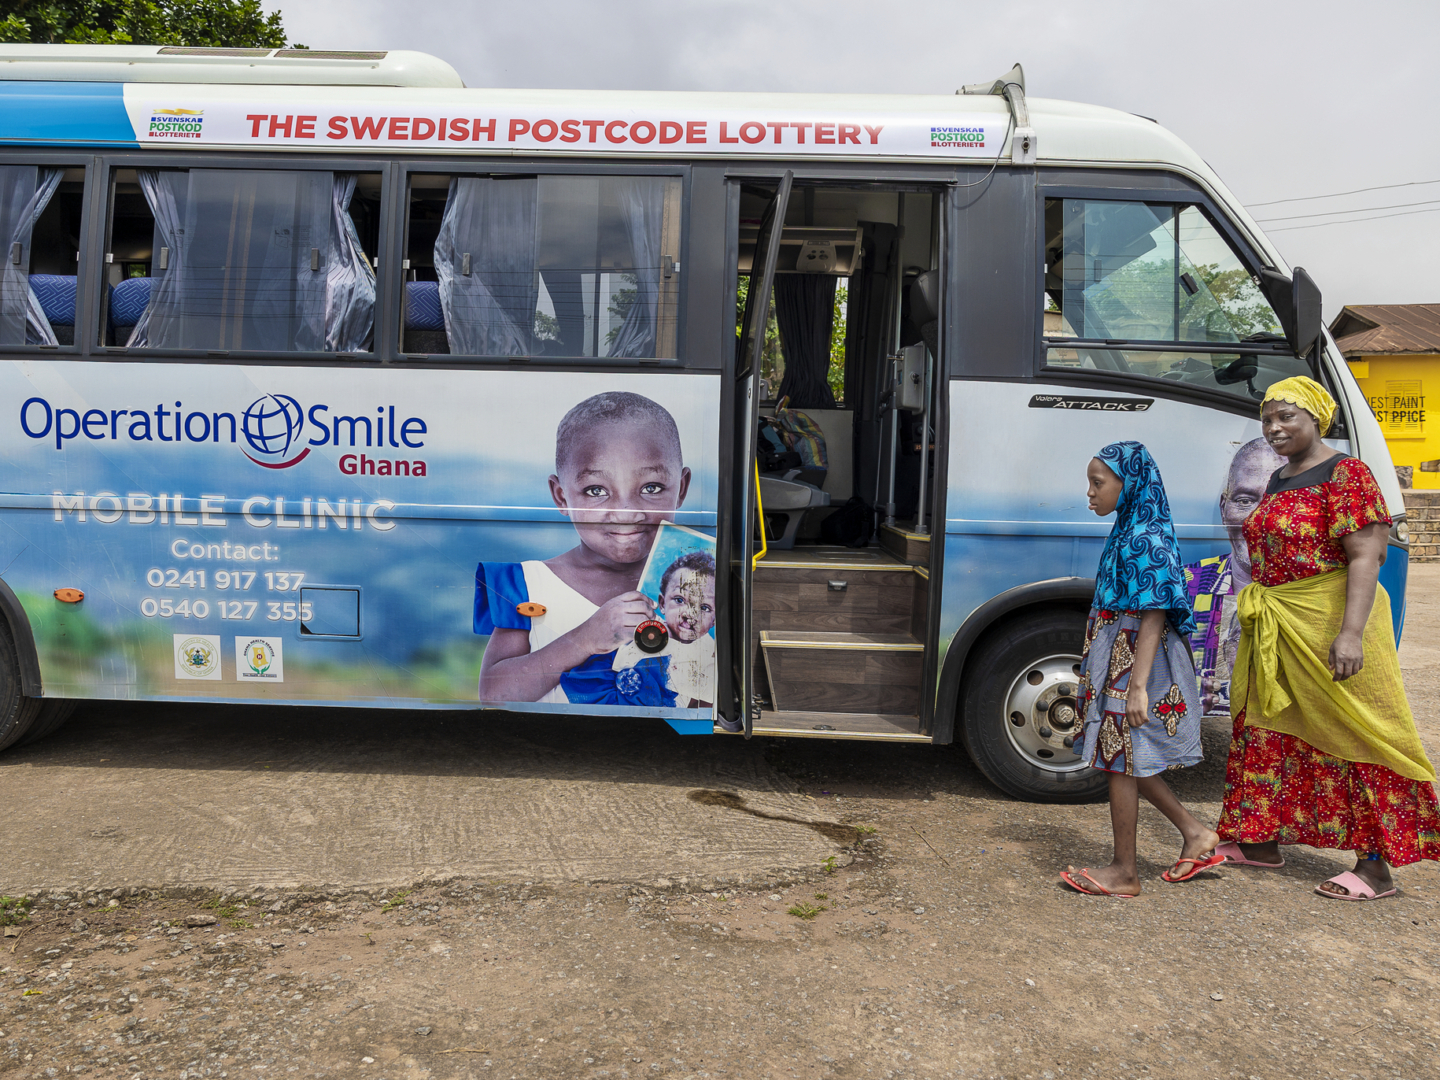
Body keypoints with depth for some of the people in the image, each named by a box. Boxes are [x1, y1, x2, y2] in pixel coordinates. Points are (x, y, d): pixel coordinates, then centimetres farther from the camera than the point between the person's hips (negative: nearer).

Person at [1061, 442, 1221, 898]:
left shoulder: (1146, 539, -18)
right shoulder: (1127, 532, 12)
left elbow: (1154, 616, -22)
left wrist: (1138, 685, -26)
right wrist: (1098, 669, 23)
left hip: (1135, 663, -10)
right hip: (1115, 660, 10)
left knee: (1120, 761, 1)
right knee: (1126, 760, 17)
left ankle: (1124, 871, 13)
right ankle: (1196, 834, 28)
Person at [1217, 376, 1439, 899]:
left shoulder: (1345, 474, -11)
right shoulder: (1278, 482, 15)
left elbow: (1364, 559, -18)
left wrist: (1350, 632, -26)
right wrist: (1261, 617, 19)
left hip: (1330, 622, -9)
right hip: (1274, 631, 9)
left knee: (1352, 735, -2)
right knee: (1267, 729, 13)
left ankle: (1376, 866, 7)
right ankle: (1260, 841, 25)